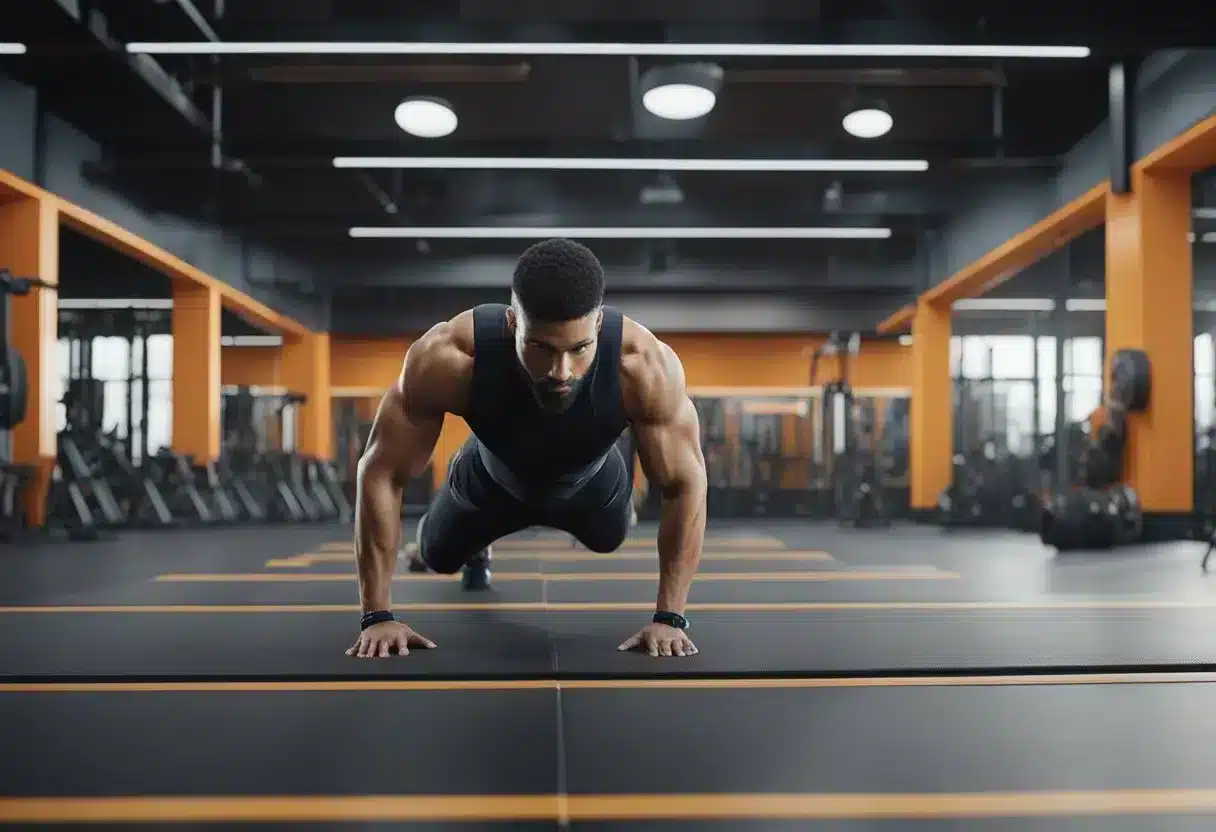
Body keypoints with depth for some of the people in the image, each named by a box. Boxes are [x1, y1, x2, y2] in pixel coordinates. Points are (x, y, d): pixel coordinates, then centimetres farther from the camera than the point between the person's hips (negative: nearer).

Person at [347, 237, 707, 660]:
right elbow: (381, 473, -32)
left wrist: (669, 617, -32)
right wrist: (377, 615, -31)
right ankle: (477, 544, 59)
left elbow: (686, 483, -30)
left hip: (591, 483, 1)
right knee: (438, 558, 24)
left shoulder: (645, 365, -44)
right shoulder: (446, 359, -44)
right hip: (490, 481, -1)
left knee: (608, 540, 31)